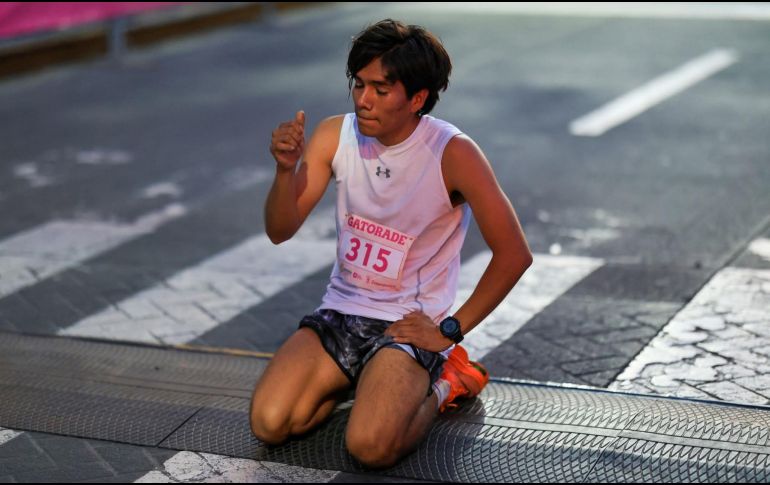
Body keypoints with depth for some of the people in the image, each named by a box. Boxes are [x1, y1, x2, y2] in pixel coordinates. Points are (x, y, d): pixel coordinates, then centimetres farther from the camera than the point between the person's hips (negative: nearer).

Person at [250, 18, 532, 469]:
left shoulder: (453, 153, -17)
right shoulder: (335, 135, -3)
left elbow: (514, 255, -15)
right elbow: (281, 230, -2)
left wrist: (451, 330, -12)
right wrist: (287, 169, -22)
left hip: (409, 323, -5)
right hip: (341, 309, 5)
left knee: (370, 446, -27)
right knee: (269, 423, -14)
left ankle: (439, 384, 4)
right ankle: (354, 377, 14)